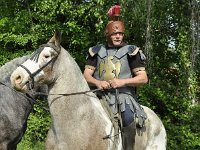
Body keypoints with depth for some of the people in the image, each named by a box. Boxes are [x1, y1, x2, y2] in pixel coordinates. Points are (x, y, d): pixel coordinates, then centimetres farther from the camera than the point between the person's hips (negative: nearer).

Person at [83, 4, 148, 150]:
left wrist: (123, 81, -15)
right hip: (101, 94, 3)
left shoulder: (130, 51, 5)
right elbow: (86, 75, 9)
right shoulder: (97, 51, 12)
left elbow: (143, 78, 1)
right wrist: (97, 82, -14)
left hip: (123, 94, -3)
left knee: (128, 118, -28)